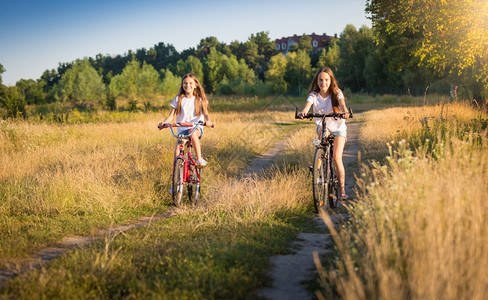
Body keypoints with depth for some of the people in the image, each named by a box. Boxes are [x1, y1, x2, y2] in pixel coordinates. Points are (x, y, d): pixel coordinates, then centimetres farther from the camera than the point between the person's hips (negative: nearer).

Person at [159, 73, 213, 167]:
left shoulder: (200, 99, 4)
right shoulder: (178, 99, 6)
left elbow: (205, 113, -5)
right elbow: (171, 115, 2)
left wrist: (208, 121, -29)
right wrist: (164, 122, -18)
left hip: (196, 127, -2)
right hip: (181, 128, 2)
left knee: (192, 133, -38)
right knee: (177, 151, -18)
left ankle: (199, 159, -31)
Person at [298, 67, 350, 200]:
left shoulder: (336, 93, -10)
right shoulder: (314, 95, -8)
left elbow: (342, 102, -30)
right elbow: (308, 104, -28)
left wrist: (345, 112, -53)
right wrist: (303, 112, -51)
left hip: (338, 128, -2)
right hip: (323, 127, 2)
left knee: (337, 157, -17)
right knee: (322, 129, -34)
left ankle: (342, 189, -4)